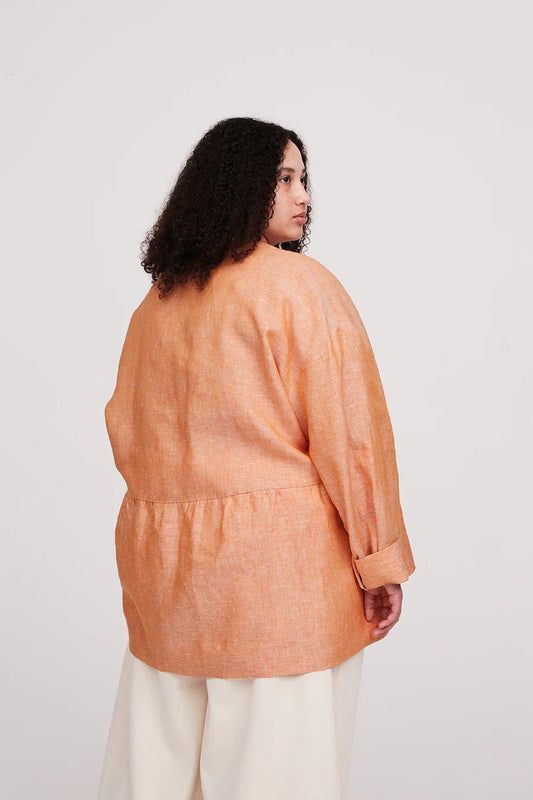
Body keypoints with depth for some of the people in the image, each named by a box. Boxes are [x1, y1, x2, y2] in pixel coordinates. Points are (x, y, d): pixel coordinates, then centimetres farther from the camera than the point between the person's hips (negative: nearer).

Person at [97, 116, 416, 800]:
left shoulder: (156, 301, 9)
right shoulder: (300, 284, -9)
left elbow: (125, 430, 13)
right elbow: (348, 428, -12)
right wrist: (381, 559, -5)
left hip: (161, 561, 6)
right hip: (279, 562, -6)